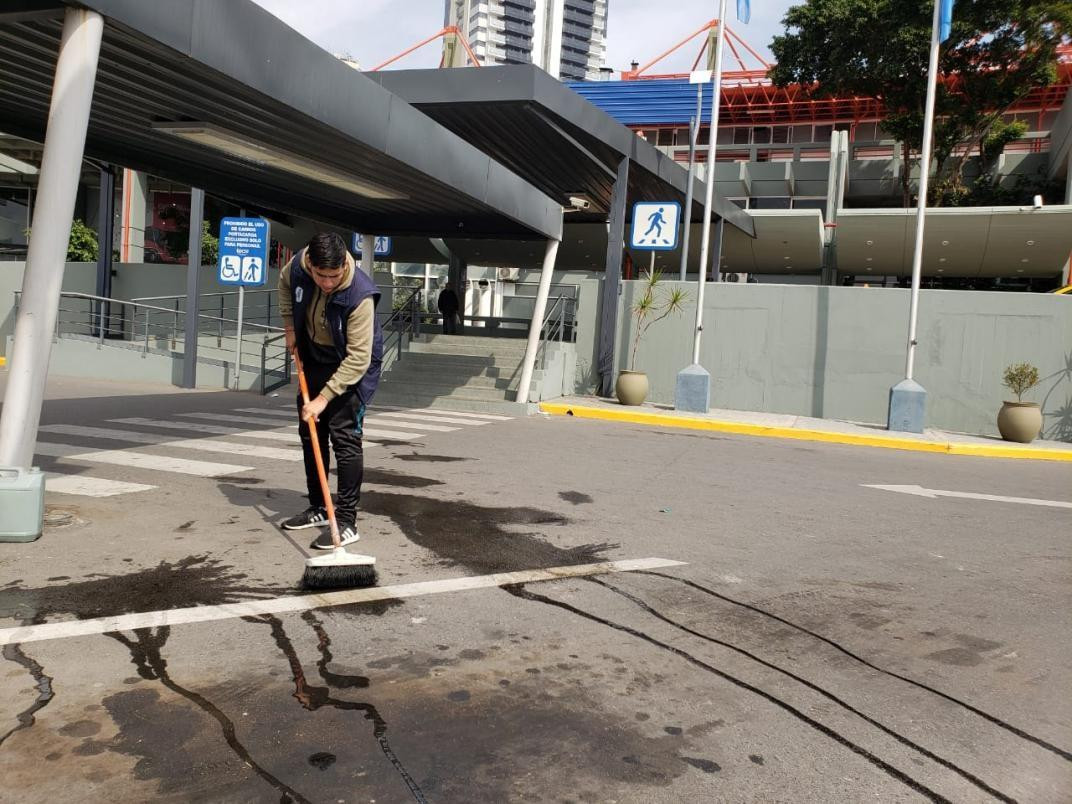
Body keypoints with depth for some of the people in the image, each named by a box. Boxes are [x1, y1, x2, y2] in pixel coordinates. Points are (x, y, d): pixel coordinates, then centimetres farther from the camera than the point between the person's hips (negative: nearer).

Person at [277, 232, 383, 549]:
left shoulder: (360, 296, -36)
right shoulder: (298, 266, -19)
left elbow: (358, 359, -34)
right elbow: (285, 283, 9)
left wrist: (323, 398, -34)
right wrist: (289, 325, 1)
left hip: (353, 365, -7)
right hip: (314, 355, 7)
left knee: (345, 435, -14)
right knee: (310, 431, 13)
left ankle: (346, 521, -8)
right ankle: (318, 508, 27)